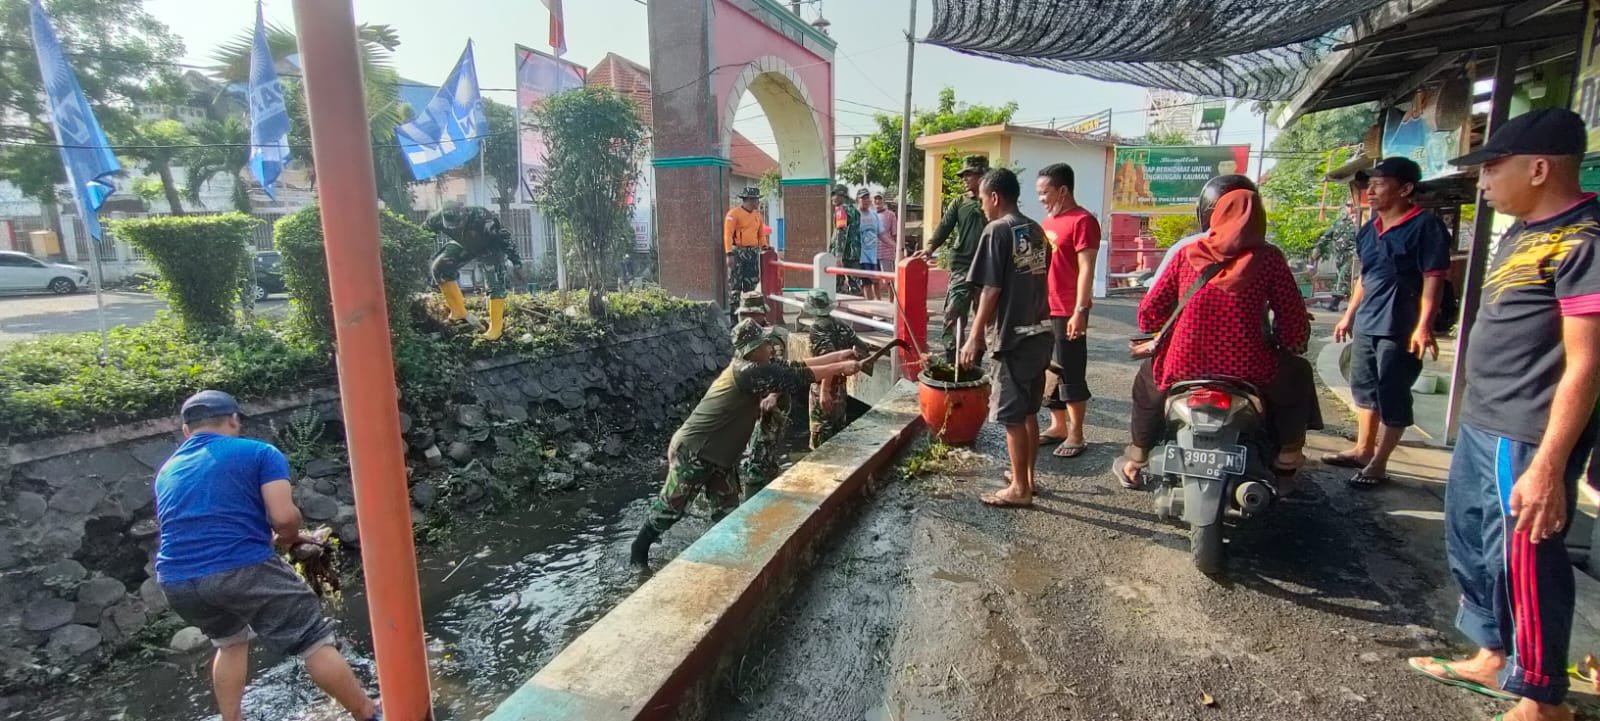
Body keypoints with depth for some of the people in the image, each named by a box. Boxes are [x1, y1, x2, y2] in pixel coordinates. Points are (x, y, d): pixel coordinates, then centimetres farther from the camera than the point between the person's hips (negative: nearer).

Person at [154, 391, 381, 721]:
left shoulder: (166, 472, 21)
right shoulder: (259, 452, 3)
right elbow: (284, 517, -10)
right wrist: (288, 538, 12)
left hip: (176, 582, 6)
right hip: (243, 570, -6)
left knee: (230, 642, 32)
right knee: (315, 643, 3)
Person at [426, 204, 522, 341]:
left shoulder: (482, 218, -40)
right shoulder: (440, 218, -27)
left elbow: (504, 237, -28)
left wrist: (516, 261, -24)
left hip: (490, 247, -5)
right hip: (465, 246, 5)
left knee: (497, 283, -15)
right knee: (440, 267, -8)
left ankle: (496, 328, -8)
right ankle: (459, 312, 3)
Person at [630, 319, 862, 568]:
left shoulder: (751, 369, 3)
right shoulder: (748, 372, -26)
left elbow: (795, 367, 5)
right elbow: (797, 377, -24)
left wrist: (838, 356, 3)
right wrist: (841, 368, -16)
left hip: (717, 457, 9)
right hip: (691, 453, -9)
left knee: (728, 512, 8)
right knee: (670, 507, 8)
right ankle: (639, 549, 28)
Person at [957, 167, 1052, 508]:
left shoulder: (997, 231, -11)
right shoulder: (1037, 231, 12)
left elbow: (991, 290, -16)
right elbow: (1039, 282, 16)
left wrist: (974, 338, -13)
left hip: (1012, 336, -8)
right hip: (1039, 333, 8)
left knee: (1012, 416, 1)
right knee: (1028, 412, 16)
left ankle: (1019, 489, 10)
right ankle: (1026, 478, 27)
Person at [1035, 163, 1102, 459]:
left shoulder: (1083, 221, -12)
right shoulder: (1049, 221, 15)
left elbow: (1086, 270, -16)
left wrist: (1080, 311, -21)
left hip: (1068, 312, -9)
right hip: (1044, 309, 9)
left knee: (1071, 373, 0)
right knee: (1048, 370, 14)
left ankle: (1076, 435, 10)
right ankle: (1058, 426, 25)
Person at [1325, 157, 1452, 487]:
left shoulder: (1426, 226, -9)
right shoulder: (1369, 230, 13)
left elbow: (1432, 279, -14)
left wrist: (1423, 326, -21)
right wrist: (1349, 315, 19)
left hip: (1400, 329, -8)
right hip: (1366, 324, 8)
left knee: (1393, 398, 0)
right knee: (1364, 390, 16)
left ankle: (1378, 463, 8)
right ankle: (1363, 450, 28)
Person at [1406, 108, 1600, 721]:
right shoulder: (1521, 233, 12)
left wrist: (1548, 466, -22)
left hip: (1525, 441, -9)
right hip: (1480, 428, 9)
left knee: (1522, 565, 4)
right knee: (1470, 547, 20)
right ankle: (1493, 659, 39)